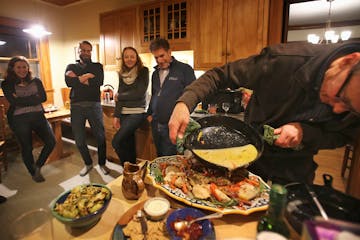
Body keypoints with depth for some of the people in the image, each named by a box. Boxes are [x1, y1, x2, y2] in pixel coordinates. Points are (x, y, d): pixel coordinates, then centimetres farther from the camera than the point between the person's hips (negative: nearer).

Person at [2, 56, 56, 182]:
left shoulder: (36, 81, 8)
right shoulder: (7, 84, 1)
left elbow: (43, 97, -5)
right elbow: (14, 102, -13)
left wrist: (22, 100, -10)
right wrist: (34, 99, -10)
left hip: (38, 116, 3)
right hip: (19, 119, -2)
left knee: (51, 141, -5)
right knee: (27, 148, 8)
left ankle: (38, 166, 19)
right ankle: (34, 173, 29)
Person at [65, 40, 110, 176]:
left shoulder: (97, 66, 12)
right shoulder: (71, 67, 15)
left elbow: (99, 81, -9)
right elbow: (69, 82, -6)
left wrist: (78, 78, -6)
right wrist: (87, 77, -9)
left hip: (94, 105, -1)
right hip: (76, 106, 2)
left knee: (100, 137, 1)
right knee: (79, 140, 8)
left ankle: (102, 163, 21)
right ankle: (88, 164, 29)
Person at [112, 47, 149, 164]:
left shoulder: (143, 71, -4)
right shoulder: (122, 74, 10)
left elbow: (139, 93, -12)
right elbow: (119, 96, 9)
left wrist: (120, 97, -1)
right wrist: (116, 115, 2)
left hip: (137, 112, -5)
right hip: (123, 113, 5)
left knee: (116, 141, -14)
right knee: (128, 144, 8)